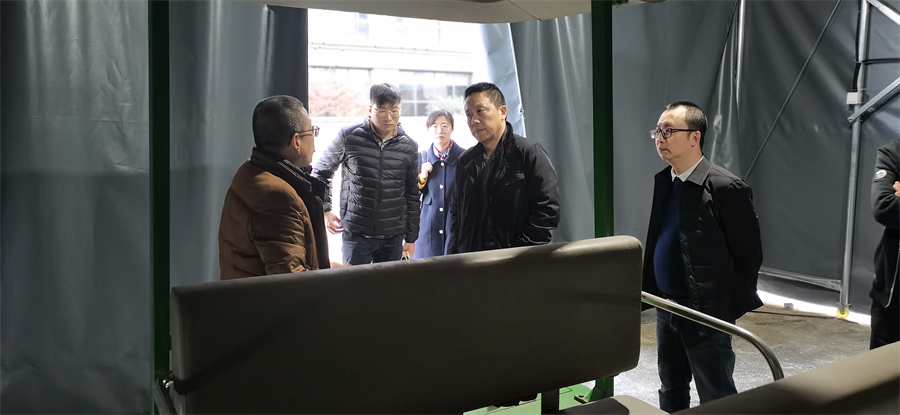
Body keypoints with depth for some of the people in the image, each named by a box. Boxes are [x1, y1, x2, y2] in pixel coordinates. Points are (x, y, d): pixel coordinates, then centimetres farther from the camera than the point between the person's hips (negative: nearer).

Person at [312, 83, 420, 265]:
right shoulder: (348, 136, -5)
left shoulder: (409, 146, 2)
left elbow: (412, 195, 8)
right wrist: (325, 211, 2)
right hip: (356, 235, -2)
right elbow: (321, 173, 8)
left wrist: (411, 237, 9)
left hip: (393, 238, 2)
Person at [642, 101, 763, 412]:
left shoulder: (725, 187, -16)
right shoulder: (663, 181, 6)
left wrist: (730, 308, -9)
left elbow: (749, 255, -12)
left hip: (706, 313, -7)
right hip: (666, 308, 7)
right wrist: (651, 291, 9)